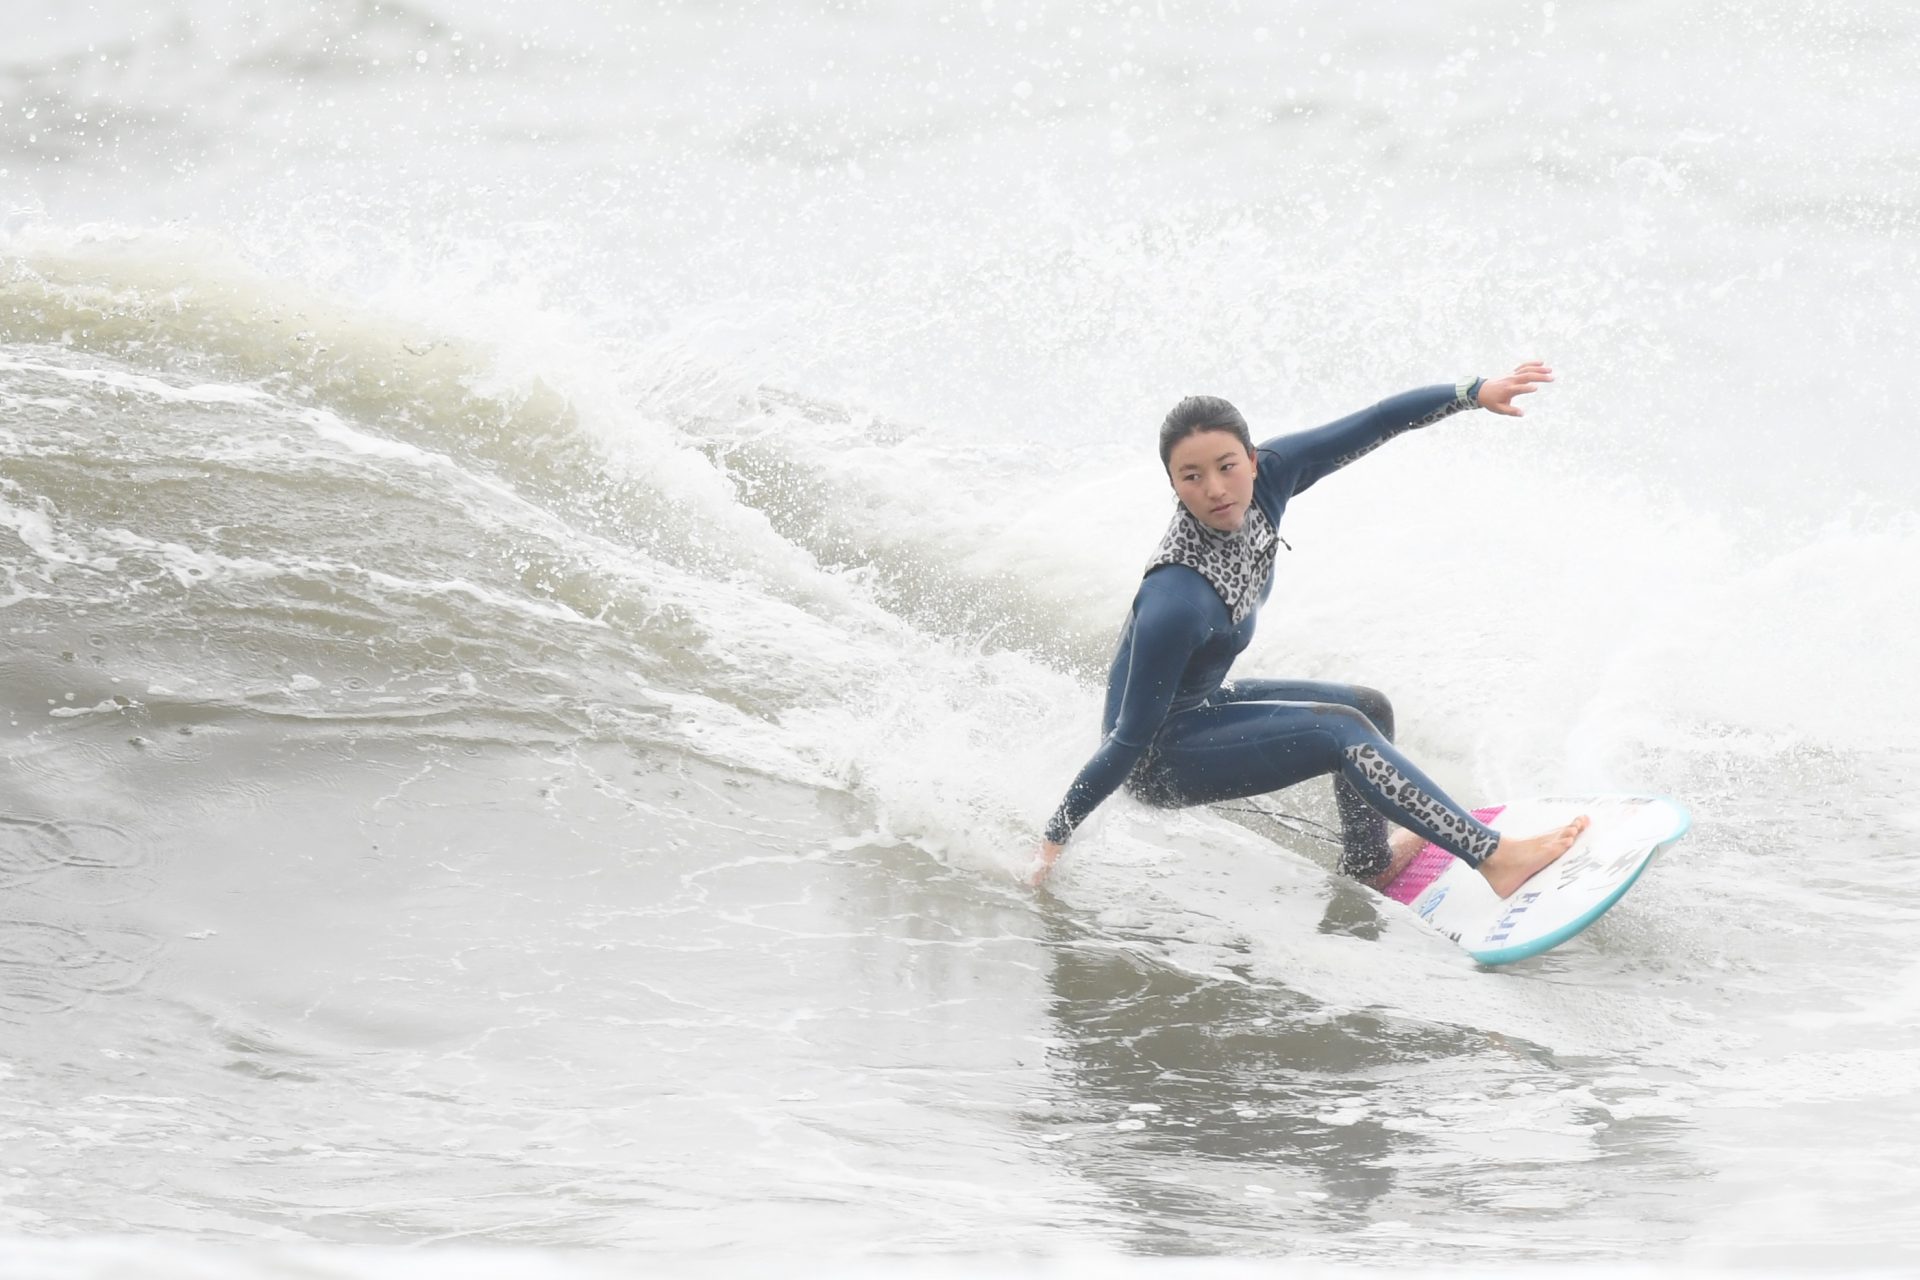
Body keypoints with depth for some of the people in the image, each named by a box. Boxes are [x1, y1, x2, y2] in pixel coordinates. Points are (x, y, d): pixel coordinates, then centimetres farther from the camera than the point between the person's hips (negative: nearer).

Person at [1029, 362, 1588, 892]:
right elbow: (1130, 740, -29)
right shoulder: (1177, 603, -37)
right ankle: (1495, 857, -16)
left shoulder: (1266, 477, -18)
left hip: (1203, 708, 9)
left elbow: (1371, 425, -8)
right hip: (1160, 758, -9)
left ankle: (1368, 864, 34)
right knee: (1342, 730, -19)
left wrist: (1476, 392, -8)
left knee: (1370, 708, 16)